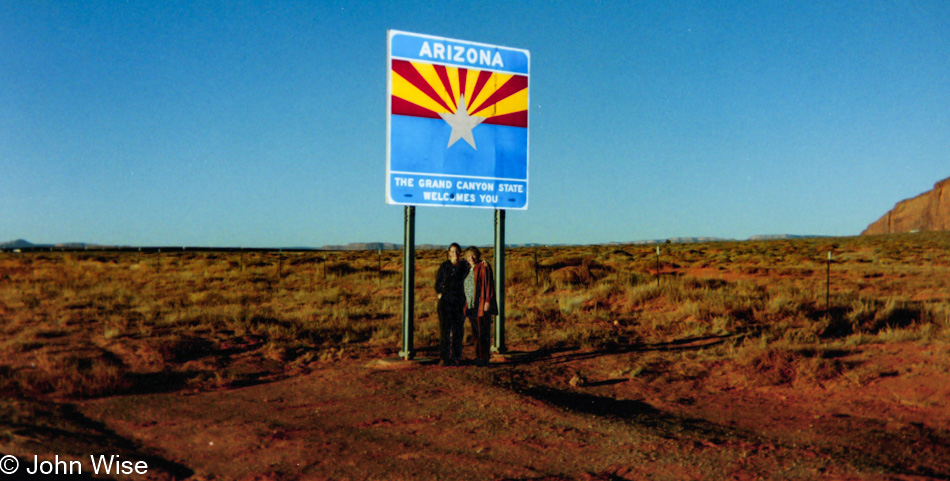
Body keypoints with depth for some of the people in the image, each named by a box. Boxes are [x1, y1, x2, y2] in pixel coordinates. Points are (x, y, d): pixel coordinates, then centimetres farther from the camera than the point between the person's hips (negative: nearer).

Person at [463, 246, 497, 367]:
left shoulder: (483, 267, -7)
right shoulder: (469, 269, 16)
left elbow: (489, 284, -13)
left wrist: (487, 301, -20)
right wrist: (467, 305, 17)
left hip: (482, 305, -8)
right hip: (472, 306, 8)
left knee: (483, 332, -6)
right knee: (475, 332, 10)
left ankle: (485, 359, -3)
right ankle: (478, 356, 17)